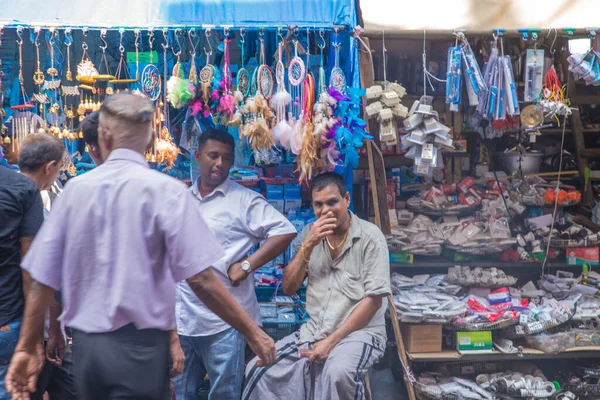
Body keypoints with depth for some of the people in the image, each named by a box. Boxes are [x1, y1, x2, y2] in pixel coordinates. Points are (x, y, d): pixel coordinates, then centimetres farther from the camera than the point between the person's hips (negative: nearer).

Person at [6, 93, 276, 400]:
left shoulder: (75, 188, 1)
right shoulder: (166, 190, -11)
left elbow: (43, 278, 4)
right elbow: (199, 278, -17)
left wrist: (27, 347, 15)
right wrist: (253, 333, -7)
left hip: (84, 345, 5)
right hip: (139, 346, -5)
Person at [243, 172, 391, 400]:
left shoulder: (370, 237, -8)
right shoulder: (308, 233, 6)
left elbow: (374, 299, -11)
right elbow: (288, 288, 1)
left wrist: (332, 340, -17)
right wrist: (308, 245, -12)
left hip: (359, 332, -4)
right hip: (313, 331, 5)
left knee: (337, 373, -36)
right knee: (258, 370, -11)